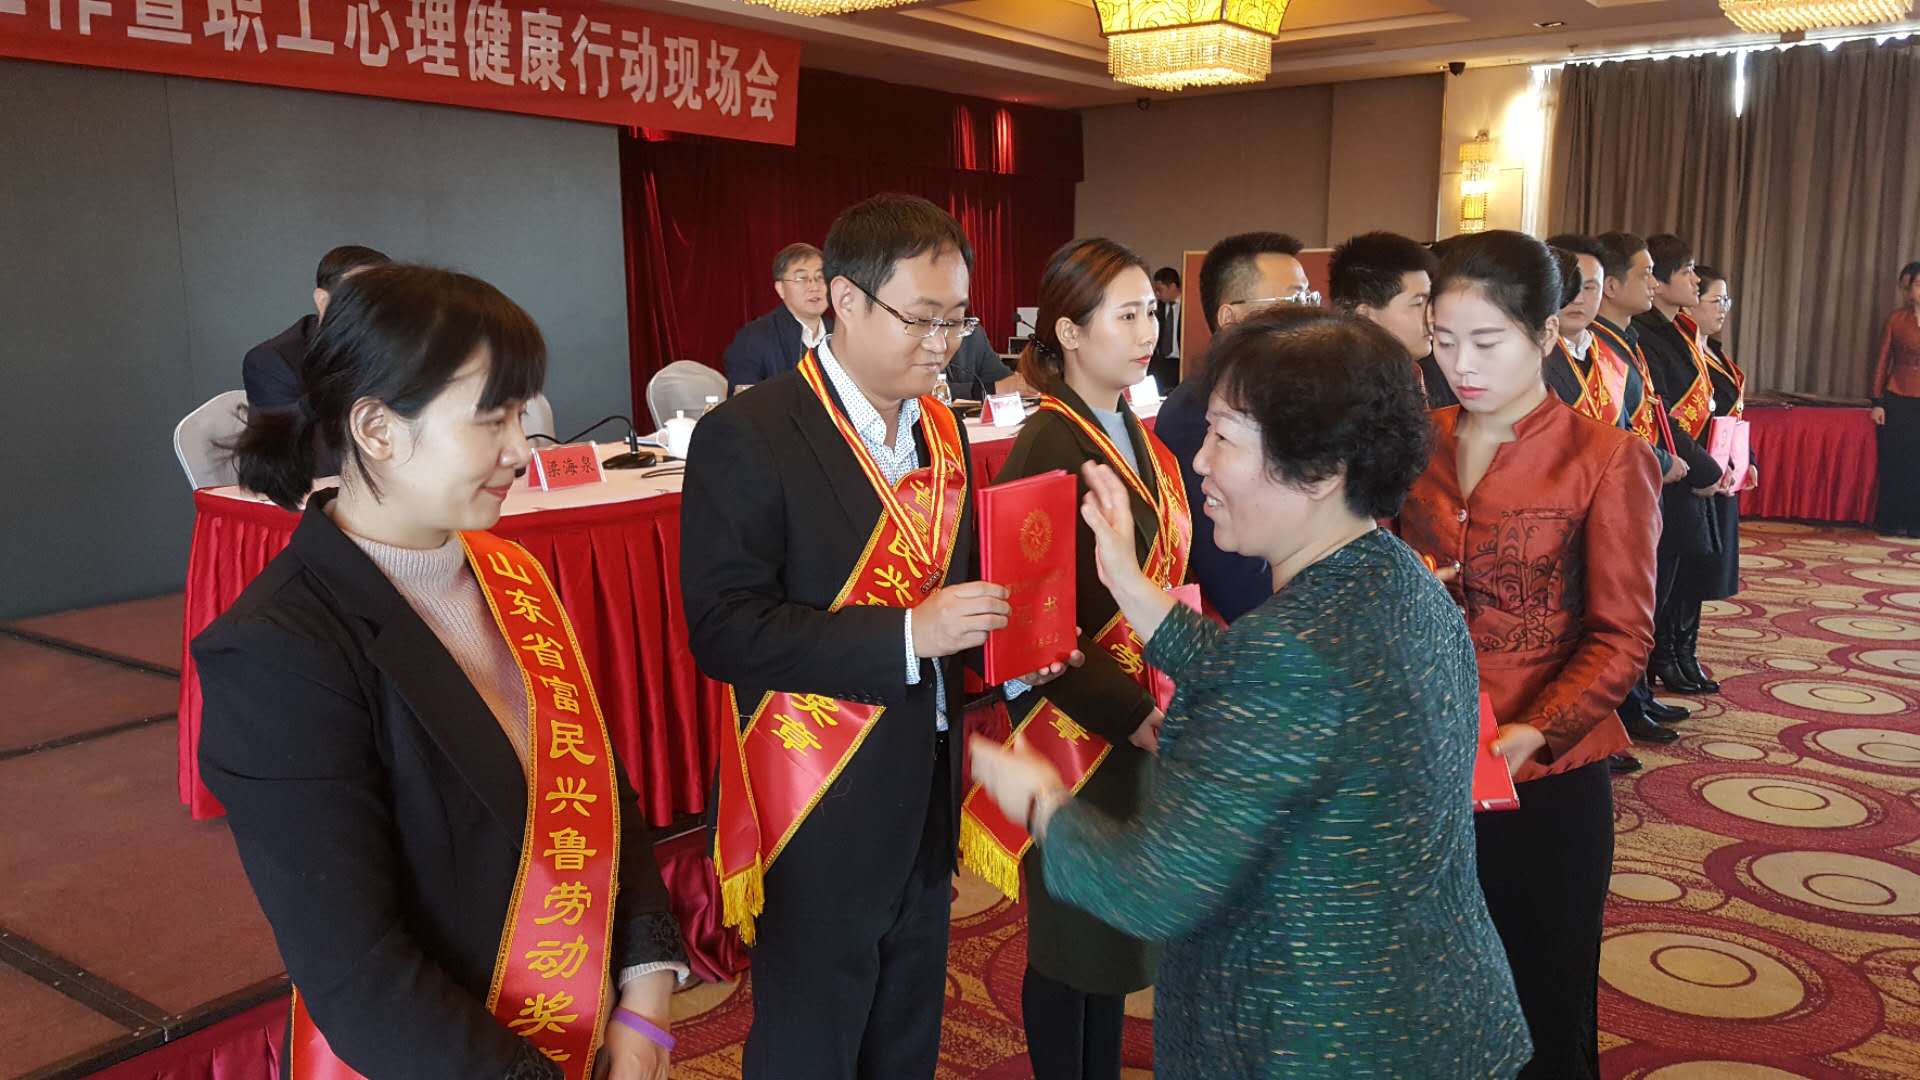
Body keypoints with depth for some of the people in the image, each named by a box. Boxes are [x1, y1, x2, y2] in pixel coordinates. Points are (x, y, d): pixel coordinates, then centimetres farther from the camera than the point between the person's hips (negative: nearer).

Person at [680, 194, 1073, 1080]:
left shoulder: (943, 428, 7)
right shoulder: (749, 436, -16)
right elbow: (723, 630, -22)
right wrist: (908, 635, -27)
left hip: (928, 798, 7)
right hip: (820, 814, -6)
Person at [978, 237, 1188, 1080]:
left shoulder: (1131, 434, 7)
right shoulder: (1047, 448, -18)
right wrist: (1128, 712, -25)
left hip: (1143, 715, 8)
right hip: (1079, 725, -8)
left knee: (1121, 926, 19)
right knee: (1074, 932, 9)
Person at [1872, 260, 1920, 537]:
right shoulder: (1897, 318, 1)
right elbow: (1882, 361, 2)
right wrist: (1877, 402, -3)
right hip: (1898, 400, -1)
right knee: (1894, 462, 2)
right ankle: (1890, 521, 11)